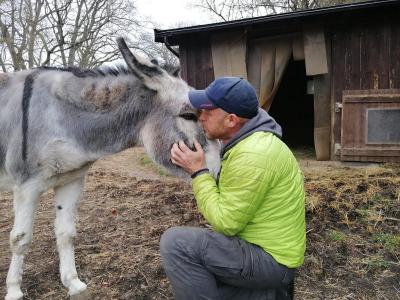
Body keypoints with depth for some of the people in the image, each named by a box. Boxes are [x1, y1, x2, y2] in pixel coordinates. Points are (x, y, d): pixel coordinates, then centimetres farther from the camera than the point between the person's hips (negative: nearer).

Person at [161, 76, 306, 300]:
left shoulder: (252, 155, -28)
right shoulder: (250, 140, 5)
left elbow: (225, 223, -22)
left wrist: (198, 171, -17)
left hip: (270, 259, -10)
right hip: (267, 247, 10)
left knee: (176, 243, -18)